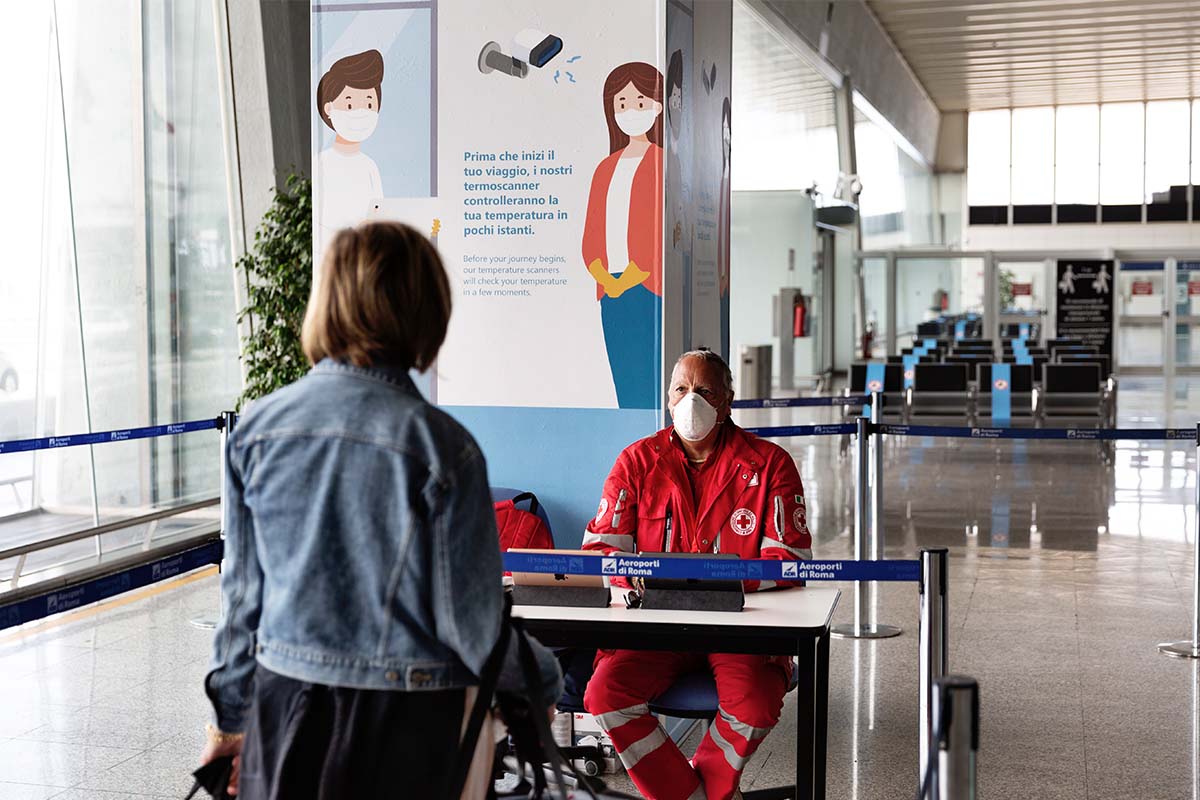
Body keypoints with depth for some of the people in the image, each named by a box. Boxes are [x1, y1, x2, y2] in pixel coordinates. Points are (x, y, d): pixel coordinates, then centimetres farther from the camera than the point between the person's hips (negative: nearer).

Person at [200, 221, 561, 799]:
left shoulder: (256, 429, -3)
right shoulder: (441, 446, -16)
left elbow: (241, 593, 5)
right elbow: (471, 619, -11)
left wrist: (233, 715, 18)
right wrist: (543, 684, 8)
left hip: (283, 708, 4)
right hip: (404, 724, -3)